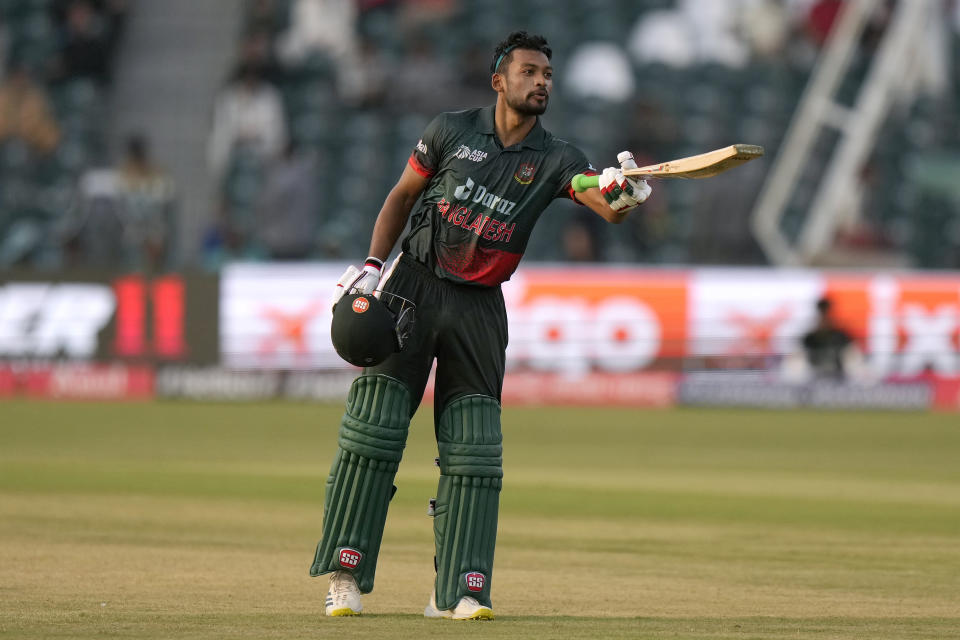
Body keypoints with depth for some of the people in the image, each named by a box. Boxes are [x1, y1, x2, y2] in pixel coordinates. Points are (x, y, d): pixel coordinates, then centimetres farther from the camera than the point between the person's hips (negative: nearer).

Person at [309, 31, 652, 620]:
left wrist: (621, 198, -42)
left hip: (479, 308, 1)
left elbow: (607, 205, -18)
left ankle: (458, 590, -1)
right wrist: (372, 265, -1)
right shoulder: (451, 132, -1)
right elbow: (403, 196, 9)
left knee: (473, 450, -3)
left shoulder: (555, 160, -2)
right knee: (374, 427, -5)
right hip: (413, 286, -1)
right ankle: (346, 573, 0)